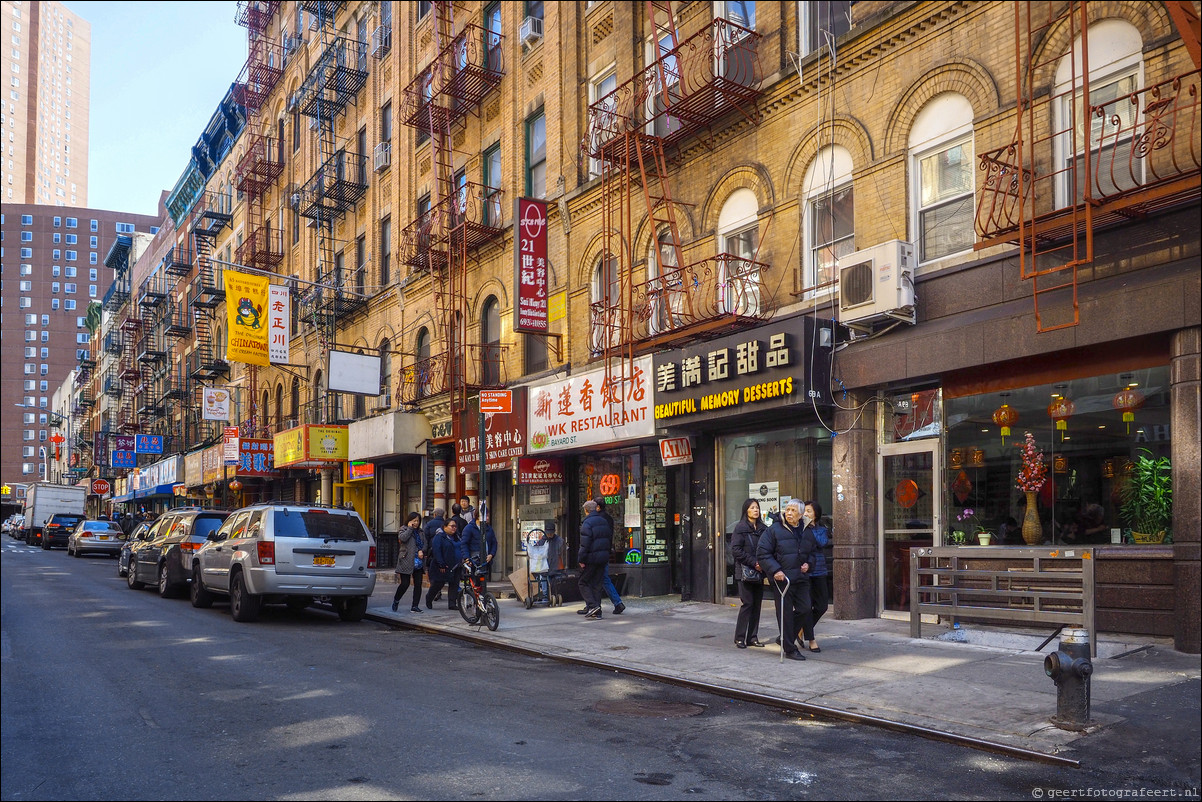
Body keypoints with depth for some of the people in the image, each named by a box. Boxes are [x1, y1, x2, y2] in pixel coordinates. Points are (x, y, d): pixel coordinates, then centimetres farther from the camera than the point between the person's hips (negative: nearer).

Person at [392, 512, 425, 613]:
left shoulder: (420, 531, 17)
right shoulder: (404, 529, 1)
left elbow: (424, 543, 17)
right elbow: (402, 538, -20)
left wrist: (422, 551, -3)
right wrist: (410, 528, -11)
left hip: (418, 562, 5)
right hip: (406, 562, -5)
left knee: (418, 584, 1)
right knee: (405, 584, -5)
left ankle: (415, 606, 7)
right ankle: (396, 601, 20)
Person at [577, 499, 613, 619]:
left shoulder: (587, 523, -12)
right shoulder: (604, 521, 12)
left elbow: (585, 544, -18)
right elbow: (610, 539, 16)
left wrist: (581, 560, -13)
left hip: (591, 558, -7)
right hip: (603, 558, 7)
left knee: (583, 583, 4)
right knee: (597, 584, 11)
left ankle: (593, 605, -11)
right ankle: (597, 612, 10)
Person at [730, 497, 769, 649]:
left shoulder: (763, 528, 11)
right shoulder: (740, 528, -5)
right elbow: (735, 549, -12)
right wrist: (753, 562, -16)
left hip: (759, 572, 6)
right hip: (745, 571, -5)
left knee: (757, 604, 6)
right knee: (747, 603, -7)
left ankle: (752, 637, 13)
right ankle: (739, 638, 2)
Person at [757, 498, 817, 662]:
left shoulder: (806, 532, 11)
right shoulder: (774, 530, -8)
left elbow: (812, 552, 25)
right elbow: (762, 553, -9)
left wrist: (808, 564, 4)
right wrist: (775, 570, -18)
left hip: (801, 578, 6)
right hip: (783, 578, -6)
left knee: (804, 609, 4)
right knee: (786, 613, 0)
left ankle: (786, 638, 25)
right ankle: (789, 649, 10)